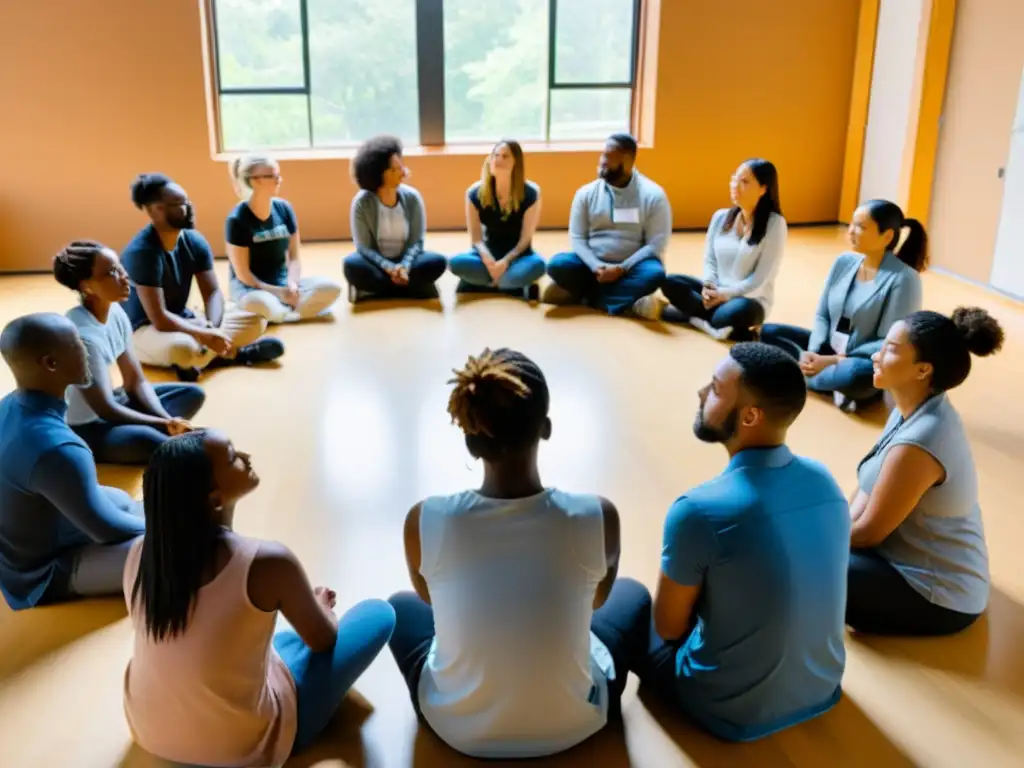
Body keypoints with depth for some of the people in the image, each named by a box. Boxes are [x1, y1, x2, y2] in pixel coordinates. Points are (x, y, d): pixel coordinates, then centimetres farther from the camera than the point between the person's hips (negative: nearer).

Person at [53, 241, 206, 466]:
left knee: (193, 394, 5)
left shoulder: (115, 313, -4)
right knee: (150, 442, -37)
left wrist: (169, 420, -14)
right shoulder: (82, 335, -27)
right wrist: (166, 424, -20)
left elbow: (136, 381, 0)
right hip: (83, 428, -10)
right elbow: (105, 410, -24)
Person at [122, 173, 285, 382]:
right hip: (142, 331, -7)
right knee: (183, 347, -42)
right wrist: (206, 336, -30)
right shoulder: (141, 251, -25)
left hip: (182, 321, 8)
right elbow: (159, 319, -29)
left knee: (255, 320, -4)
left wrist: (212, 329, -25)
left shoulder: (194, 241, -3)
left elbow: (213, 293, -5)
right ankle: (229, 353, -11)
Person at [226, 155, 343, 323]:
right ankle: (291, 310, -8)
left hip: (283, 282, 4)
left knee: (332, 288, -18)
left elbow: (294, 256, 3)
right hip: (251, 286, -4)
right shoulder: (237, 219, -13)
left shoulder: (284, 209, 1)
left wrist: (292, 285, -16)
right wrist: (279, 292, -18)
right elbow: (242, 273, -13)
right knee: (263, 303, -40)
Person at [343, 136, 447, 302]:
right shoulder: (362, 202, -14)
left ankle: (374, 289, -20)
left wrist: (404, 266, -27)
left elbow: (417, 241, -7)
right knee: (352, 265, -34)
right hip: (378, 263, -2)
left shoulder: (412, 197, -9)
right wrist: (390, 269, -29)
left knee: (438, 262, -27)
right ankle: (413, 286, -23)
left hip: (406, 260, 2)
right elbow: (364, 248, -13)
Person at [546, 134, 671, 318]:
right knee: (558, 265, -25)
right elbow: (577, 238, 0)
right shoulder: (586, 192, 1)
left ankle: (585, 294, -22)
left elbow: (656, 245, -10)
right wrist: (596, 267, -18)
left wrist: (622, 269, -21)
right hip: (593, 266, 2)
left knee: (654, 273, -34)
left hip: (629, 268, -2)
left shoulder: (653, 195, -6)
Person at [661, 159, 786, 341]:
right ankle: (731, 326, -19)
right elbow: (709, 259, 8)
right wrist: (709, 286, -12)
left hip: (750, 300, -6)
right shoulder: (721, 217, 5)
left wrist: (726, 294, -20)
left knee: (739, 311, -41)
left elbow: (761, 279, -14)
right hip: (716, 294, 6)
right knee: (670, 283, -17)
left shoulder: (775, 223, -10)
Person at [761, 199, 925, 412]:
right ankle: (836, 385, -14)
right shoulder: (844, 262, -1)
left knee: (856, 373, -41)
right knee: (766, 332, -4)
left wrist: (834, 361, -23)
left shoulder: (903, 278, -19)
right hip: (829, 350, 6)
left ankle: (802, 377, -9)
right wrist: (813, 352, -16)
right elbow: (822, 315, 4)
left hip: (869, 362, -6)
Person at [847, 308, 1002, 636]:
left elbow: (869, 533, -21)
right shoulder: (924, 410, -2)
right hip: (937, 570, 9)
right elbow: (869, 489, 5)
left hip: (940, 596, -9)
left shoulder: (917, 444, -31)